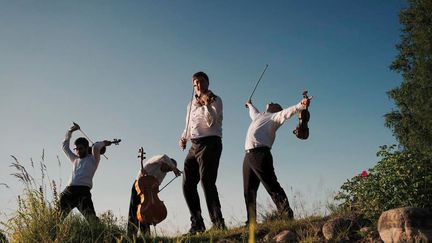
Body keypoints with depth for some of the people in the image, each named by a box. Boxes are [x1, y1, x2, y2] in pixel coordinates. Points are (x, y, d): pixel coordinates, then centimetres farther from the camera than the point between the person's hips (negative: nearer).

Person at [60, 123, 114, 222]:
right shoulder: (75, 159, 31)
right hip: (68, 190, 5)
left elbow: (95, 147, -4)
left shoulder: (93, 159, 14)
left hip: (83, 191, -5)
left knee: (91, 218, -18)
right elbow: (65, 146, 38)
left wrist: (103, 143, 15)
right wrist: (70, 132, 33)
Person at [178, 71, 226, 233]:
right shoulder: (191, 104, 24)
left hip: (209, 143, -7)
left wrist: (207, 104, -20)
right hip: (194, 146, 7)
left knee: (207, 182, -17)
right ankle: (197, 223, 7)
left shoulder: (215, 100, 4)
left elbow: (211, 121, -9)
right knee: (187, 184, 1)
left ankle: (218, 222, -12)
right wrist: (183, 138, 12)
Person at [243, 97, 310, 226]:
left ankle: (287, 215, -15)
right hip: (248, 155, 8)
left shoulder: (274, 117, 9)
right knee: (248, 191, 7)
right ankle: (251, 223, 12)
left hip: (260, 153, -8)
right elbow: (253, 111, 54)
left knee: (272, 186, -15)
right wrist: (250, 105, 73)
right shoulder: (258, 115, 30)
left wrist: (300, 105, -27)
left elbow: (286, 112, -10)